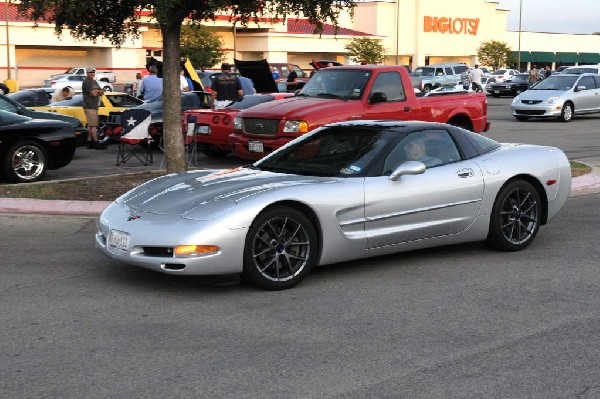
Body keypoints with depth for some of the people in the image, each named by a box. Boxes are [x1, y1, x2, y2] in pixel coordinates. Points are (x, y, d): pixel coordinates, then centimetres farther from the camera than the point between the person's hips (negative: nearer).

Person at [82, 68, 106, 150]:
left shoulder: (94, 82, 19)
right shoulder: (86, 82, -9)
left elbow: (102, 92, 14)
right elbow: (93, 93, -19)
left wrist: (96, 91, -5)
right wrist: (97, 91, 2)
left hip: (94, 106, 9)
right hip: (89, 107, -9)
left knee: (90, 125, 10)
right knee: (93, 126, -10)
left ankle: (90, 142, 13)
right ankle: (96, 143, -11)